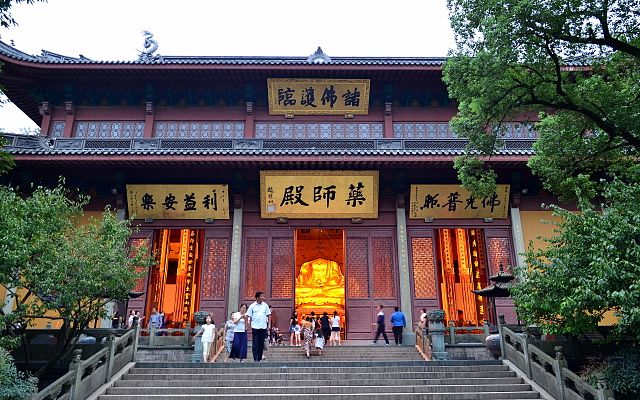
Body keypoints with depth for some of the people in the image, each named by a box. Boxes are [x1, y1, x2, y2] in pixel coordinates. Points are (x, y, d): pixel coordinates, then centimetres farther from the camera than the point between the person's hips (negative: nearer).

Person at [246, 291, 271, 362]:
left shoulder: (265, 305, 6)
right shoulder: (252, 306, 0)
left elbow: (269, 315, 10)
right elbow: (249, 317, 3)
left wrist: (269, 324, 2)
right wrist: (249, 326, -2)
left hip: (263, 327, 2)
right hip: (255, 327, -2)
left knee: (261, 344, 6)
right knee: (255, 344, -2)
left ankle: (260, 358, 16)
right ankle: (256, 358, 2)